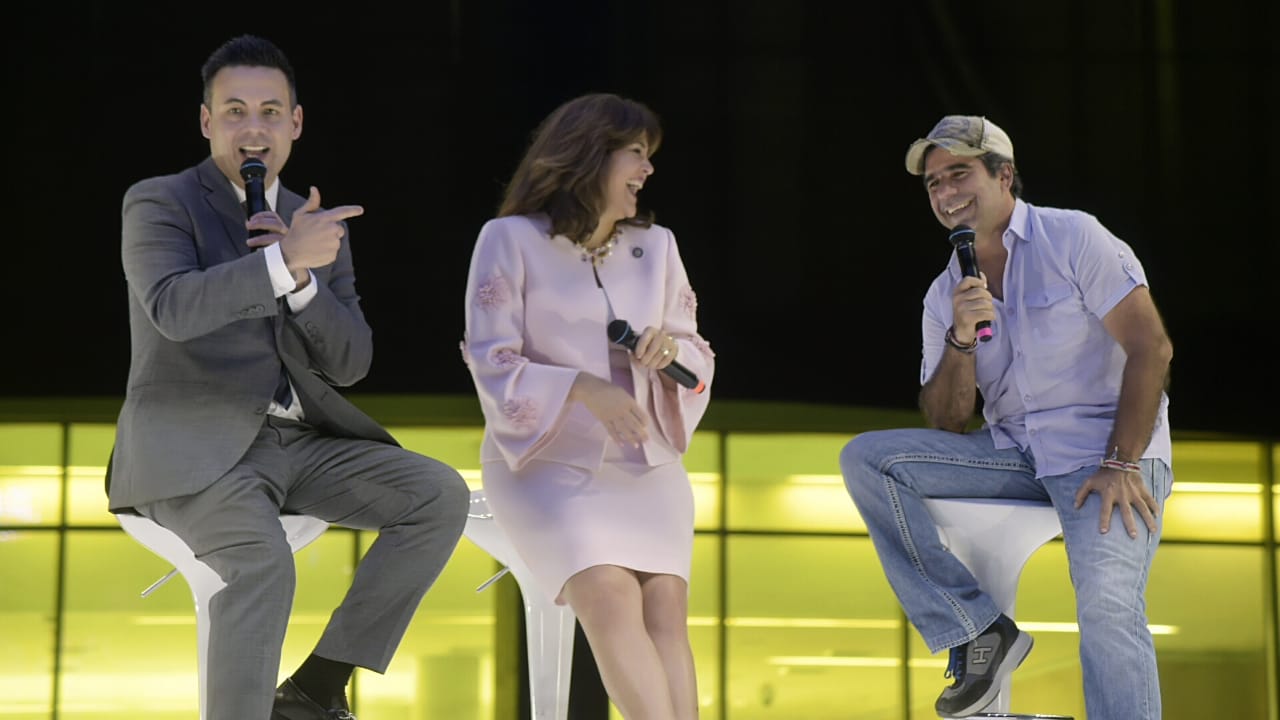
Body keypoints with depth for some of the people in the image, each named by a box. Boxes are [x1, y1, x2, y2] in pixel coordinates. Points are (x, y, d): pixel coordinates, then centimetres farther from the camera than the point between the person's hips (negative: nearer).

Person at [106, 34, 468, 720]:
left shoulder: (317, 224, 15)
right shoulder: (157, 203, -2)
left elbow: (349, 362, 6)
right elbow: (173, 308, -22)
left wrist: (302, 278, -11)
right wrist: (281, 259, -33)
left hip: (300, 443, 6)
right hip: (194, 449, -6)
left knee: (441, 495, -14)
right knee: (263, 562, -34)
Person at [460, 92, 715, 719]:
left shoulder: (656, 246, 15)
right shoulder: (512, 241, 1)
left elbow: (700, 357, 18)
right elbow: (492, 366, -5)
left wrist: (672, 351, -7)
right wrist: (582, 389, -20)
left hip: (643, 463, 4)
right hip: (546, 462, -3)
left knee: (665, 604, -24)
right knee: (609, 594, -30)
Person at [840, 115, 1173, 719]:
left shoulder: (1072, 238, -5)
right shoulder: (944, 295, 10)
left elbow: (1151, 346, -11)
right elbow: (946, 427, 6)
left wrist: (1121, 464, -19)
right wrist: (960, 340, -12)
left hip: (1103, 450, -6)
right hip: (1012, 453, 6)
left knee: (1107, 603, -31)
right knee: (865, 459, -10)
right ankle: (978, 632, -10)